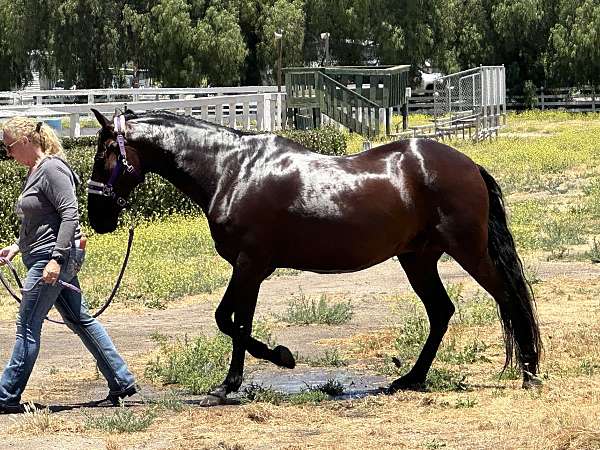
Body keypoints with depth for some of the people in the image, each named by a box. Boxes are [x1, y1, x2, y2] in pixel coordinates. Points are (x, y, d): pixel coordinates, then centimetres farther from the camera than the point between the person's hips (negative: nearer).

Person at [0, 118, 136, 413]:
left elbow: (70, 215, -21)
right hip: (46, 257, 11)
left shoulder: (52, 169, -15)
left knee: (27, 327, -5)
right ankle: (121, 381, 16)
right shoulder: (34, 172, 16)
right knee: (80, 320, 12)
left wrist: (56, 259, -26)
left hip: (52, 258, -11)